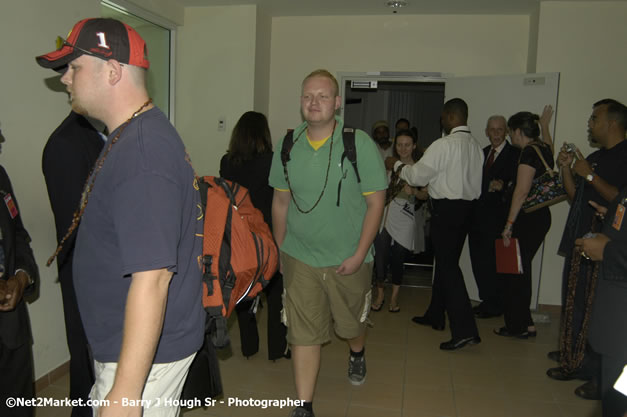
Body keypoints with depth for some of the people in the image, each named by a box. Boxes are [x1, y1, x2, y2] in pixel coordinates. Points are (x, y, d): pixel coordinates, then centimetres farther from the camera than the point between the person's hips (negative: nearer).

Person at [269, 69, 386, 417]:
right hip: (300, 258, 2)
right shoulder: (287, 146, -2)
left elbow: (375, 202, -10)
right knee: (303, 333, 2)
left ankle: (357, 354, 55)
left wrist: (359, 255, -13)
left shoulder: (360, 144, -12)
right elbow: (281, 200, 7)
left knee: (351, 323, 20)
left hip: (348, 259, -1)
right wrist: (280, 248, 8)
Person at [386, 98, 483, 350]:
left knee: (448, 266, -6)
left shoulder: (444, 145, -16)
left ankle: (465, 330, -8)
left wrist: (396, 165, 4)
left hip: (446, 210, -9)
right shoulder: (476, 146, 10)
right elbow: (475, 183, 15)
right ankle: (436, 315, 32)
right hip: (467, 207, 9)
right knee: (446, 262, 18)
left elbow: (418, 175, -13)